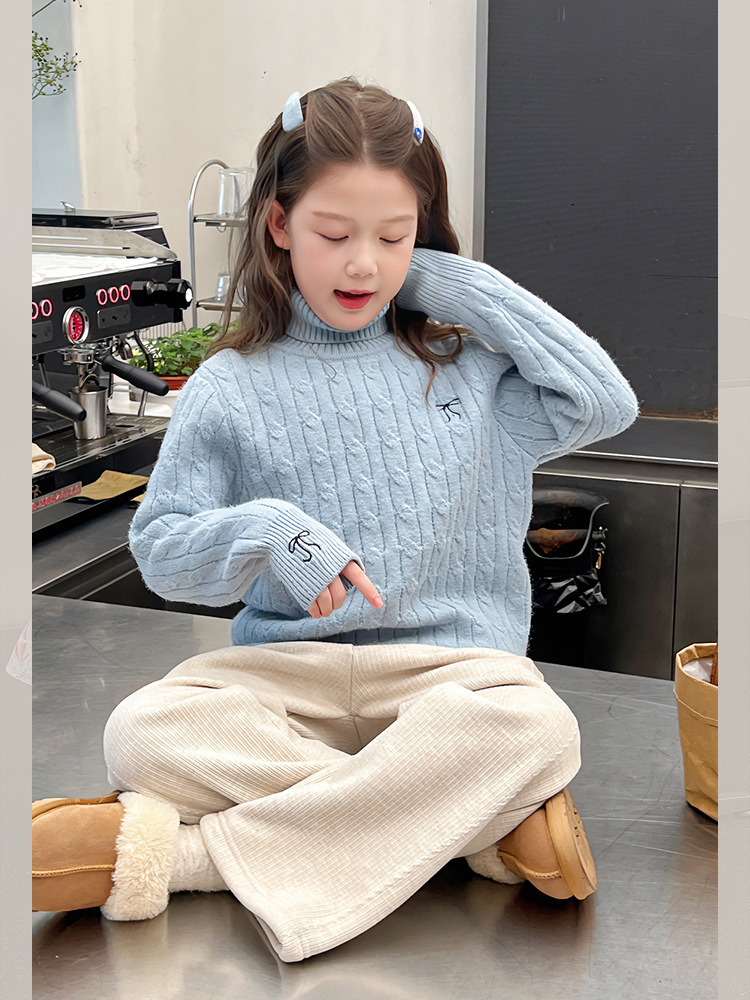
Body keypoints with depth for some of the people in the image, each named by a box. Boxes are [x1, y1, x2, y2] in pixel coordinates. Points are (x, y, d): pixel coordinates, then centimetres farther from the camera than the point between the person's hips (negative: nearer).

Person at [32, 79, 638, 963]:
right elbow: (159, 550, 5)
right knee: (141, 732, -28)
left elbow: (606, 403, -2)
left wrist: (464, 286, 1)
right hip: (288, 674, 1)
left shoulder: (466, 362, 10)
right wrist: (268, 533, -17)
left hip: (449, 667, 0)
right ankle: (482, 820, -23)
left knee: (533, 725, -34)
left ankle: (179, 853, -26)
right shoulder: (231, 389, 5)